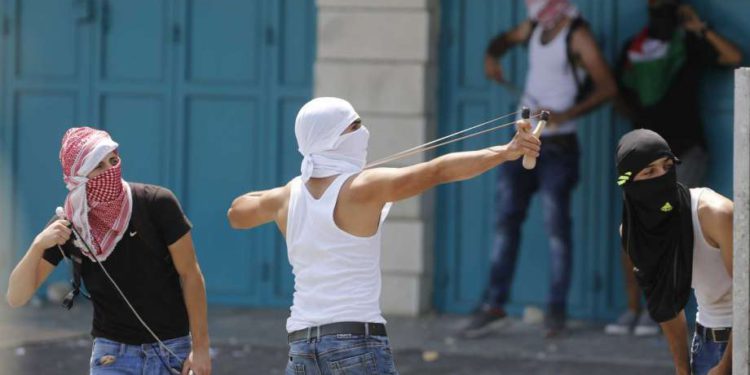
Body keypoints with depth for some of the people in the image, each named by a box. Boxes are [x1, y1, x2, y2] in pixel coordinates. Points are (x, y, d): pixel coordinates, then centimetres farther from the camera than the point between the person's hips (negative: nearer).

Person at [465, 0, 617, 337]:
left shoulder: (577, 36, -10)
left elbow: (607, 87, -17)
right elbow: (506, 39, 32)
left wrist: (567, 114, -28)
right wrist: (491, 56, 9)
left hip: (557, 145, -7)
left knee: (556, 224, -4)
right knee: (506, 219, 3)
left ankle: (557, 309, 4)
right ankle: (494, 304, 4)